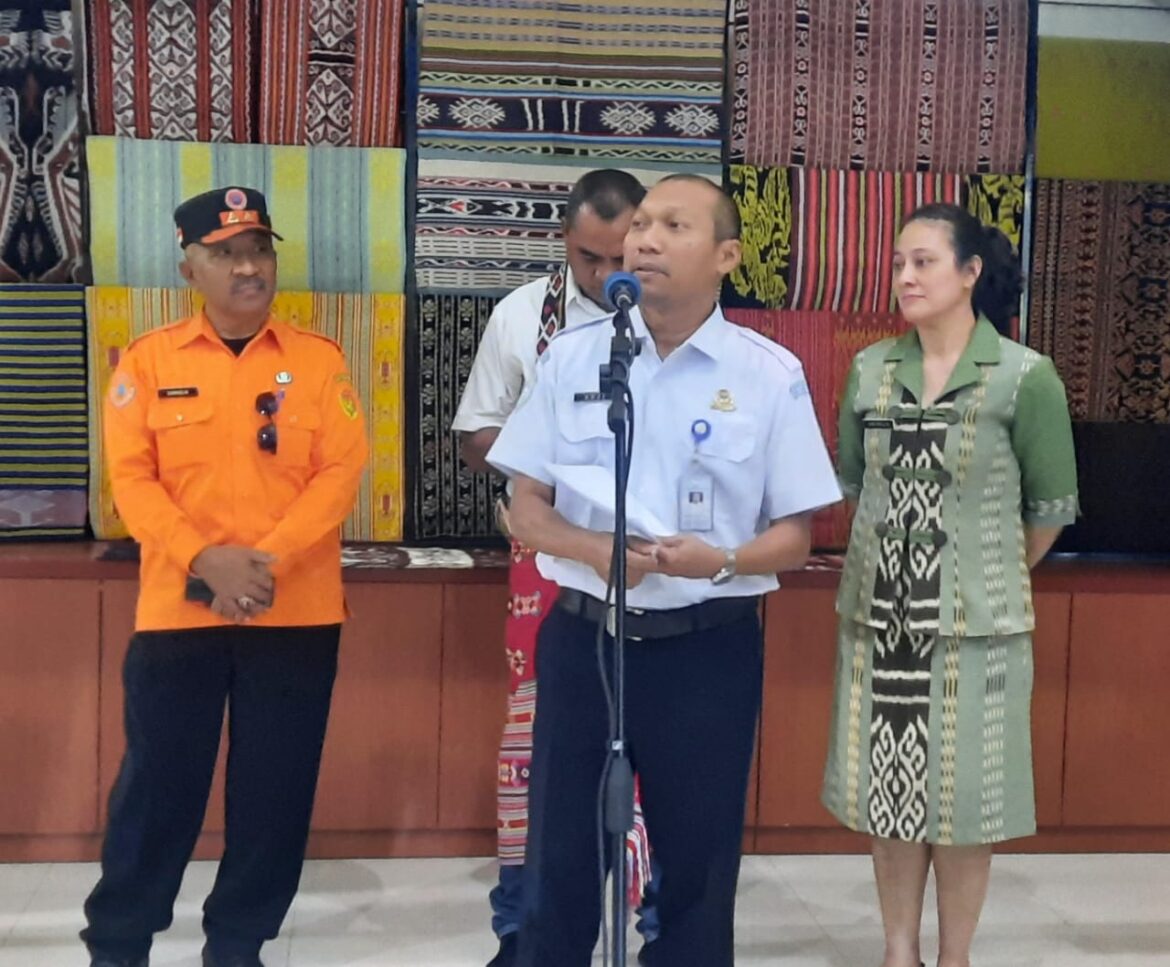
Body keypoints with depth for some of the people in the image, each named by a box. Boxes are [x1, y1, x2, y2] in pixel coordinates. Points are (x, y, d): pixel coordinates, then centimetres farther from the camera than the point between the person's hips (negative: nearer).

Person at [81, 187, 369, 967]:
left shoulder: (319, 360, 4)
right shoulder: (149, 360, 4)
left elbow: (341, 472, -3)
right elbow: (130, 477, -2)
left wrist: (268, 561, -15)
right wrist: (205, 559, -16)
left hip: (296, 613, 1)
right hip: (177, 608, 0)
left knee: (275, 788, 6)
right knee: (159, 782, 5)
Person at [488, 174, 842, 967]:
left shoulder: (771, 375, -3)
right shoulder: (573, 356, 2)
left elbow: (794, 538, 0)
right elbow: (526, 509, 4)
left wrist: (720, 560, -21)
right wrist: (595, 549, -16)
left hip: (708, 650, -1)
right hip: (582, 638, 1)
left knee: (696, 864, 10)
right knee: (561, 857, 9)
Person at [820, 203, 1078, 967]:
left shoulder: (1025, 376, -9)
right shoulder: (869, 370, 2)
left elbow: (1052, 506, -1)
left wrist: (997, 579, 10)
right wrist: (898, 557, 13)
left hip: (973, 623, -3)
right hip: (879, 616, 4)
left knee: (960, 798, 6)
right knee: (890, 791, 11)